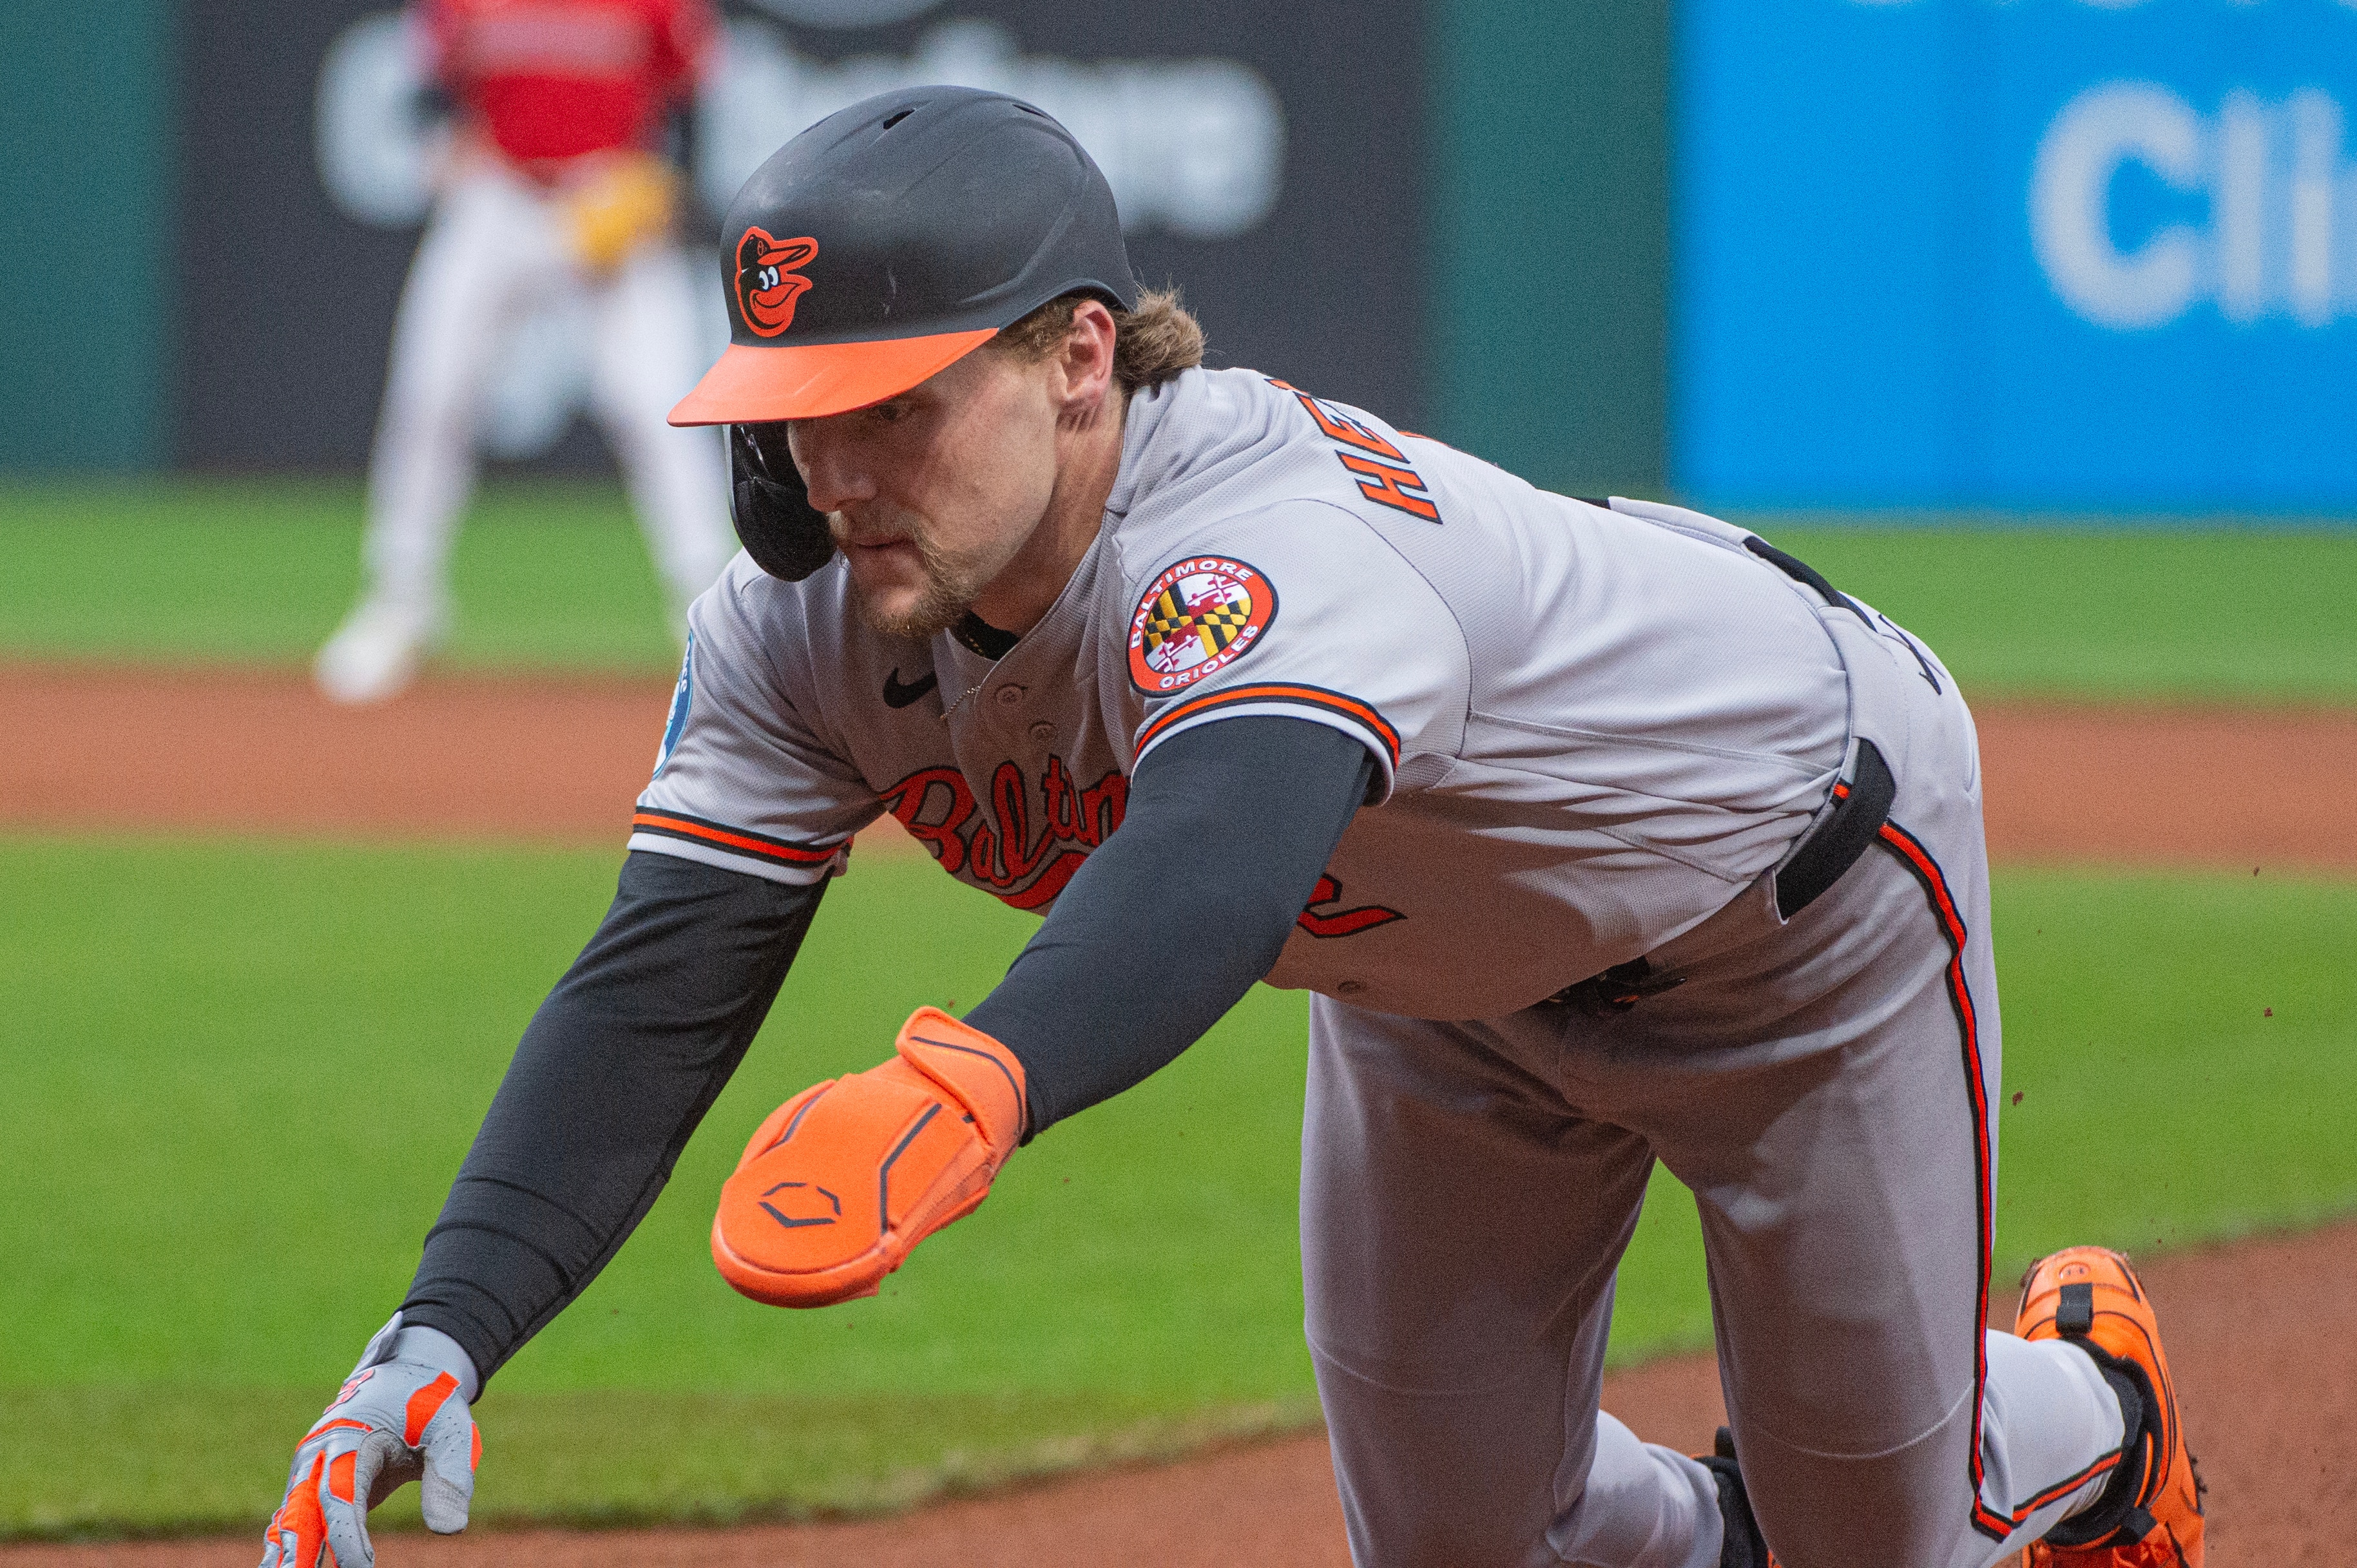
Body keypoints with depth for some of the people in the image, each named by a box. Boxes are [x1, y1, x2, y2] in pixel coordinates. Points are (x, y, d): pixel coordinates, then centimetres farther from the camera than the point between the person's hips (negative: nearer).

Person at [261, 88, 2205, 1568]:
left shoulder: (1272, 554, -47)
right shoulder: (804, 633, -25)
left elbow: (1220, 868, -67)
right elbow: (654, 995, -31)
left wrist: (968, 1083, -89)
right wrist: (444, 1331, -49)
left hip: (1802, 886, -6)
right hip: (1448, 963, 6)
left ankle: (2092, 1405, 43)